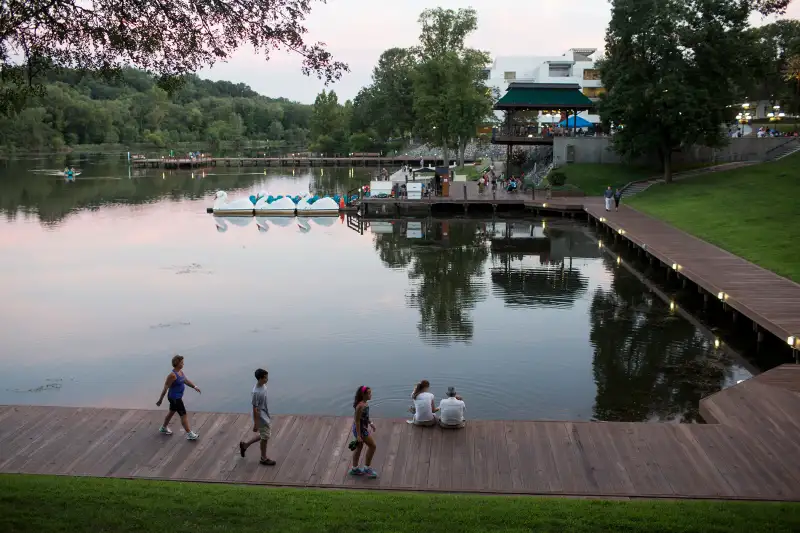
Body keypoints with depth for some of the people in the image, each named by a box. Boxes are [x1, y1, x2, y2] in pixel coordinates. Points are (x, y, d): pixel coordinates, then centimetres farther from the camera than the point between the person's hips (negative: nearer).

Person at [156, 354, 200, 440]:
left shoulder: (180, 371, 2)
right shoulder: (172, 375, -25)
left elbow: (186, 380, 12)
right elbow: (166, 388, -21)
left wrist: (194, 387, 1)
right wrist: (160, 400, -17)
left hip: (178, 397, 10)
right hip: (174, 398, -10)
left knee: (172, 412, 26)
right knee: (184, 415, -4)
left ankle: (163, 428, 47)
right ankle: (189, 434, 2)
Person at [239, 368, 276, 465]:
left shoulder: (262, 385, -3)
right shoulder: (257, 392, -30)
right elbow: (255, 409, -23)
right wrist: (256, 424, -18)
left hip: (265, 415, 9)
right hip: (261, 418, -9)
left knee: (265, 435, 22)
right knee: (265, 438, 8)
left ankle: (245, 445, 36)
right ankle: (264, 458, 27)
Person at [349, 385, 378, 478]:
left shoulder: (365, 403, -2)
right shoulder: (360, 406, -29)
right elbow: (357, 420, -25)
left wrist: (370, 423, 22)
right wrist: (358, 435, -23)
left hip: (364, 427, 9)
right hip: (360, 429, -9)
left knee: (359, 447, 20)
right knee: (372, 446, 2)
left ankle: (354, 469, 34)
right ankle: (367, 468, 16)